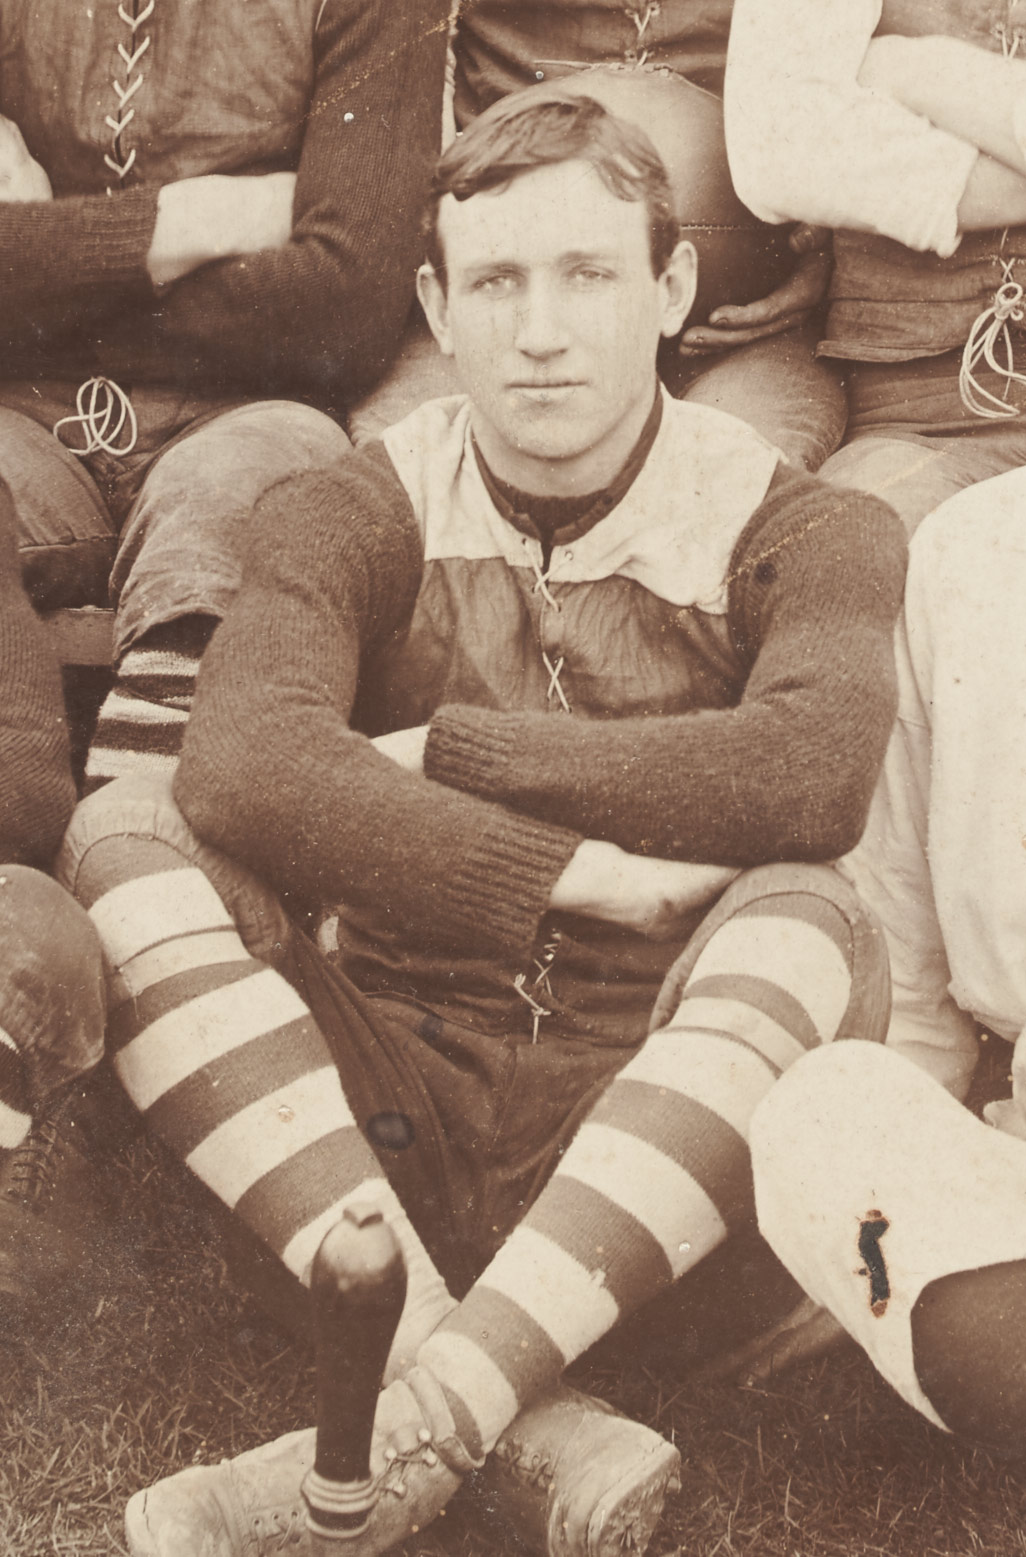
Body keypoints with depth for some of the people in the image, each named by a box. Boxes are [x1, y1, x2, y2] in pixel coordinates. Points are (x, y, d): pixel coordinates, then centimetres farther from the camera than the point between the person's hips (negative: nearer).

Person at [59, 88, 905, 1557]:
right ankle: (538, 1436, -31)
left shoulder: (799, 533, 1)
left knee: (811, 924, -29)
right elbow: (243, 768, -19)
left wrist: (443, 753, -17)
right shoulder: (351, 518, 3)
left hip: (647, 1140, -1)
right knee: (125, 837, -19)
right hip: (392, 1108, 2)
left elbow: (814, 773, -23)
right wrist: (582, 873, -24)